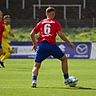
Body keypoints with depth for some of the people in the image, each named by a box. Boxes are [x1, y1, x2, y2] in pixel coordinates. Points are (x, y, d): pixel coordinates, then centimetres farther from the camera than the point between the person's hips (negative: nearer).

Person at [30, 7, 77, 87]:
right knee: (64, 59, 19)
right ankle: (67, 79, 19)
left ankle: (34, 80, -16)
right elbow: (60, 34, -3)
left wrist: (35, 44, 27)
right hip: (51, 44, -2)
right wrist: (69, 43, 3)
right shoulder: (55, 22, 9)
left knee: (36, 65, 7)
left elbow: (32, 34, 15)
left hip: (41, 45, 2)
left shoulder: (41, 22, 18)